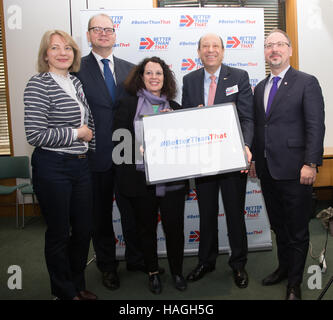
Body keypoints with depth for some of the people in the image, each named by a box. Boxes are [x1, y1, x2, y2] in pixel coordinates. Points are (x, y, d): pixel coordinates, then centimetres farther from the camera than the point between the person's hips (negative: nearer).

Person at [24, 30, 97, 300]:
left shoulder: (76, 82, 11)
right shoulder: (39, 85, -12)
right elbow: (35, 135, -19)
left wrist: (90, 146, 16)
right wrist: (76, 134, -13)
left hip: (81, 164, 7)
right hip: (52, 168, -7)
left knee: (84, 228, 15)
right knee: (59, 233, 8)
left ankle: (78, 284, 38)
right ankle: (64, 292, 31)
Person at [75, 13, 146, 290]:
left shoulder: (130, 69, 11)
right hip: (96, 154, -2)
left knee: (132, 209, 13)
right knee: (101, 213, 12)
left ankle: (136, 259, 34)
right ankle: (107, 265, 32)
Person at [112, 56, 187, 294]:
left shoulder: (175, 107, 11)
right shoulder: (129, 105, 3)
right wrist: (141, 150, -19)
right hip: (141, 179, -1)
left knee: (175, 227, 7)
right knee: (147, 228, 13)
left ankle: (177, 271, 30)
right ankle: (153, 272, 34)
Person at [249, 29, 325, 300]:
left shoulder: (307, 83, -3)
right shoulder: (260, 87, 15)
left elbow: (316, 126, -10)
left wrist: (311, 164, -17)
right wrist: (254, 159, 11)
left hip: (294, 171, -5)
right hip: (267, 171, 6)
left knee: (297, 231, 6)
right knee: (278, 226, 18)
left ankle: (295, 283, 23)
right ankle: (284, 267, 37)